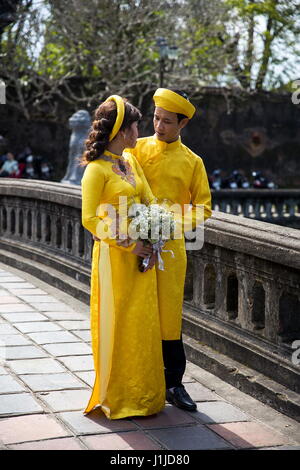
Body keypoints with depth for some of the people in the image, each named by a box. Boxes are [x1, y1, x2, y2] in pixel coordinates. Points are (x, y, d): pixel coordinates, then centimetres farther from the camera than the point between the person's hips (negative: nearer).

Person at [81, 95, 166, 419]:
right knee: (116, 325, 2)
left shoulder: (130, 161, 11)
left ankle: (143, 392, 24)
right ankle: (116, 396, 16)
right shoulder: (97, 168, -12)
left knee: (143, 323, 11)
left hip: (140, 253, 7)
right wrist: (128, 244, -15)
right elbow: (89, 219, -16)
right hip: (113, 255, -7)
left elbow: (149, 201, 11)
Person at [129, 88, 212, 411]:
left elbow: (203, 206, 9)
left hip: (171, 246, 0)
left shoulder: (192, 162, 8)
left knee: (169, 314, 2)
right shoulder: (137, 149, 6)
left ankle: (173, 384, 12)